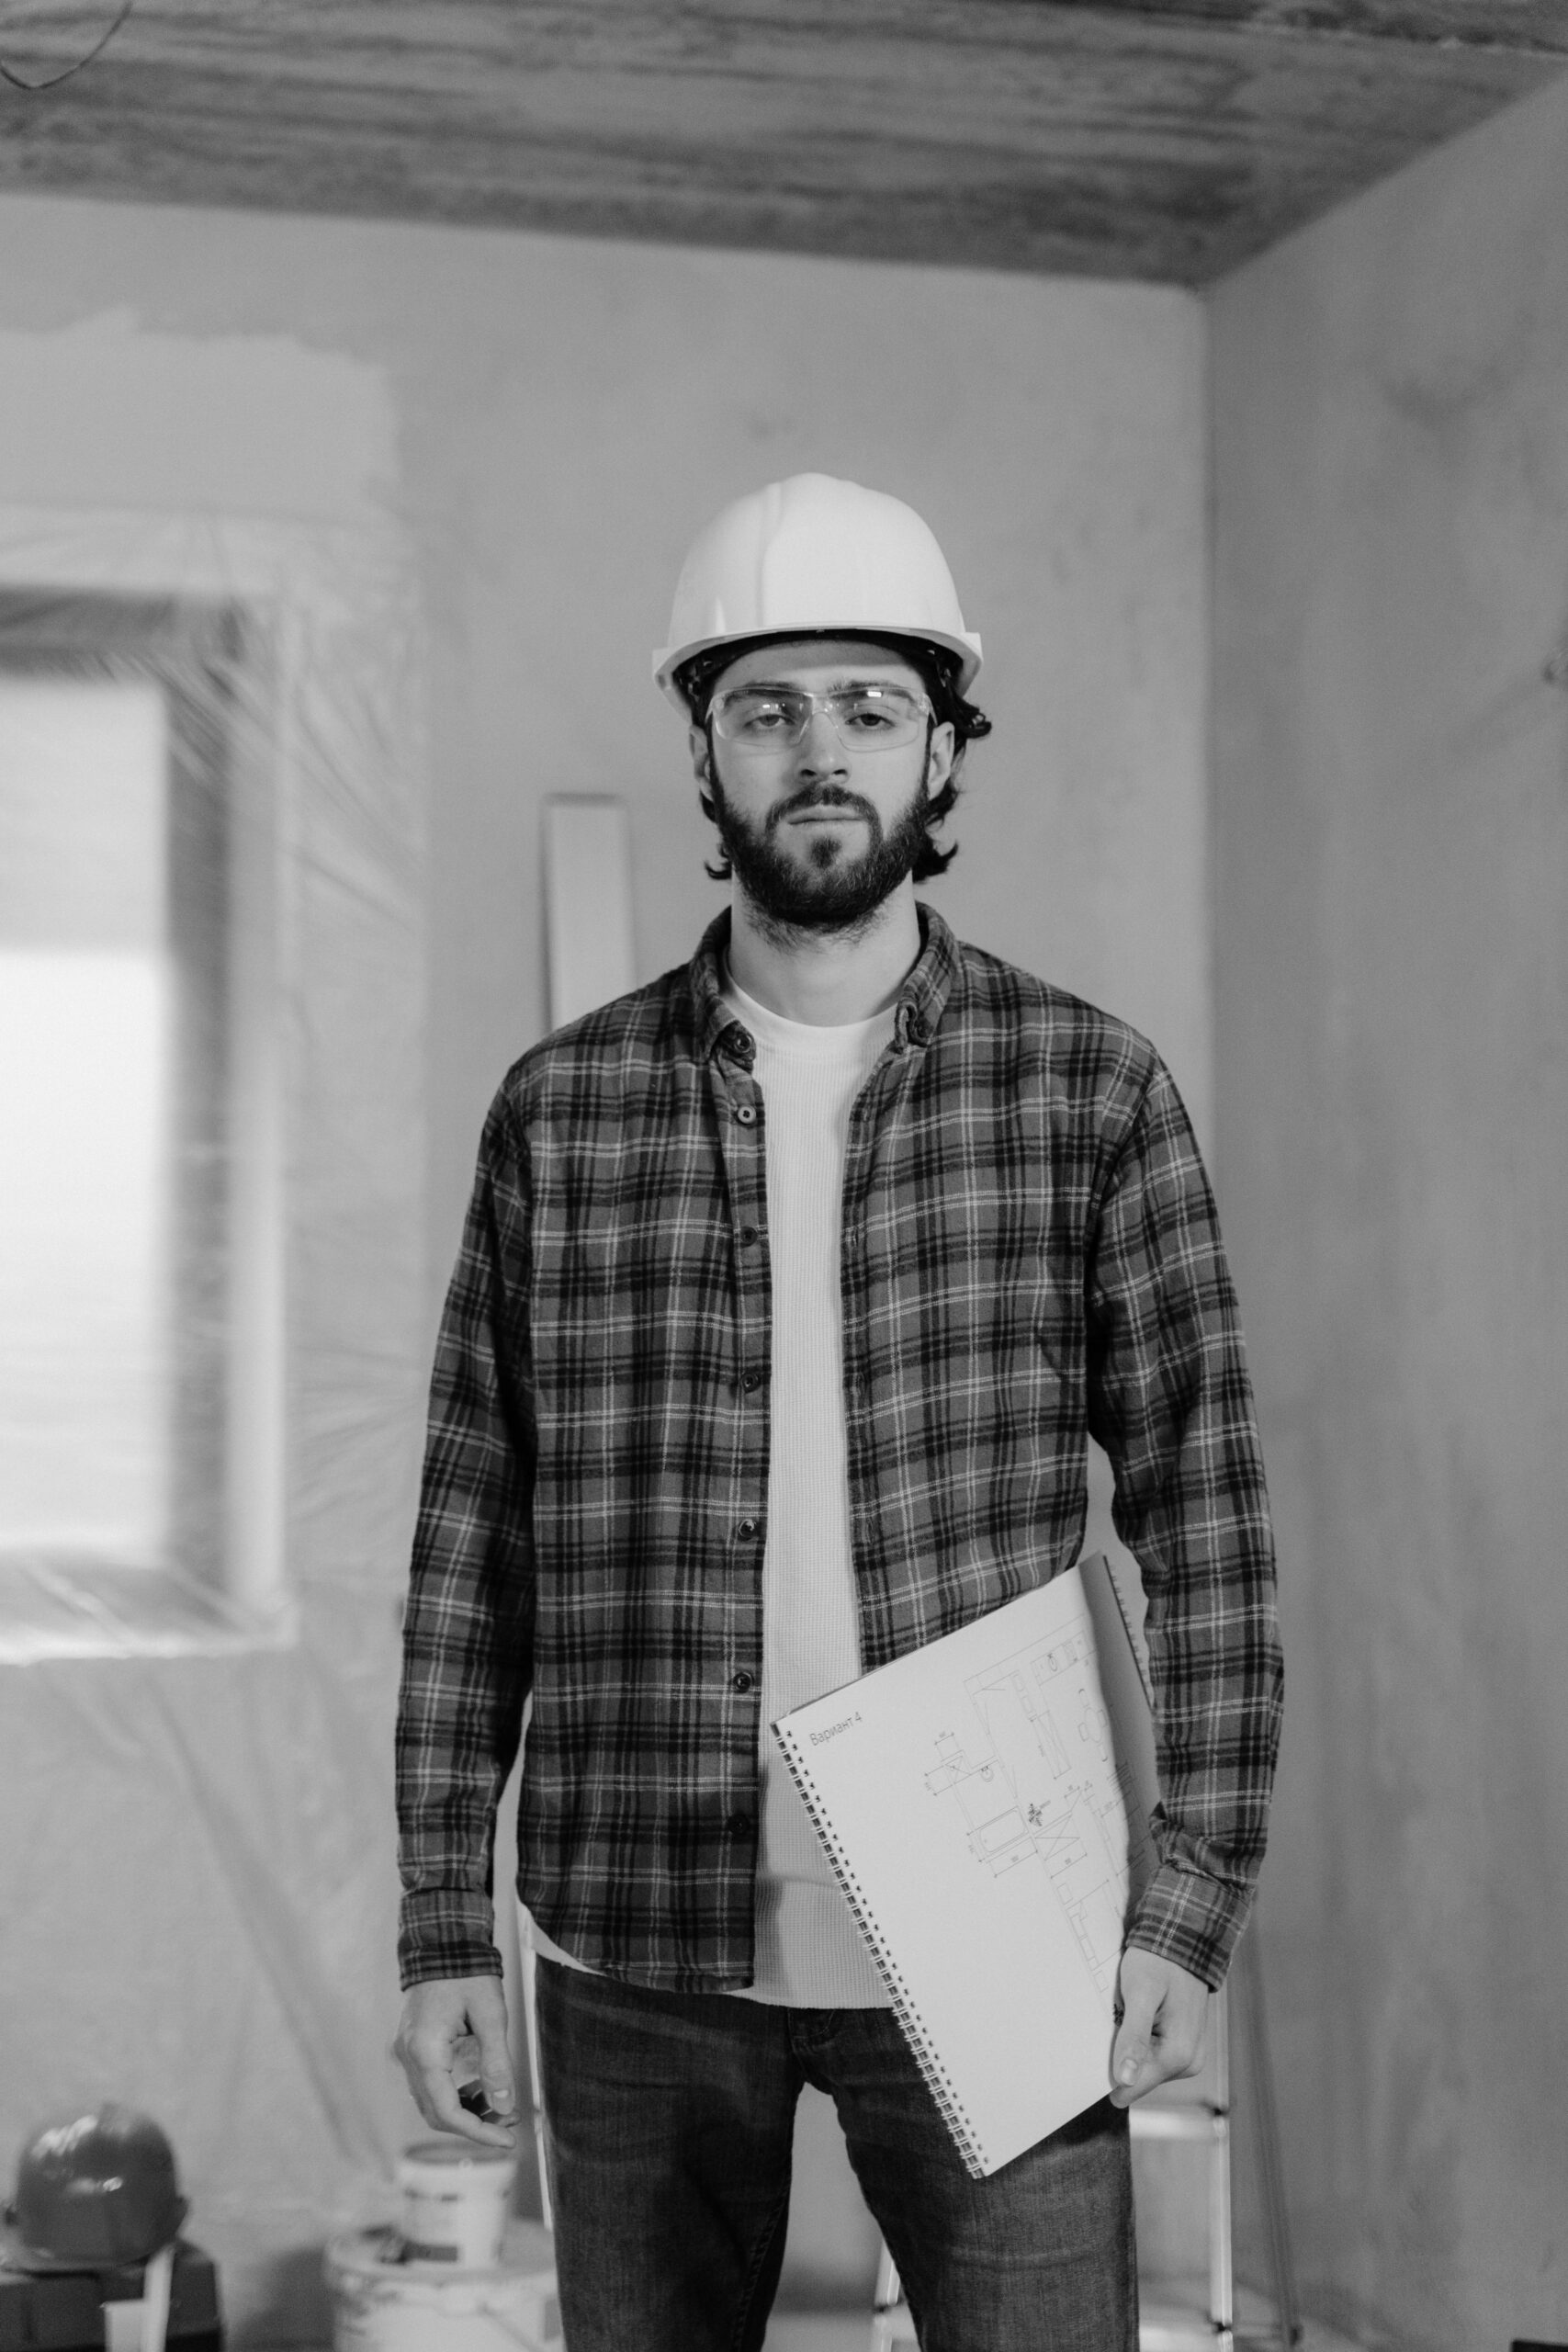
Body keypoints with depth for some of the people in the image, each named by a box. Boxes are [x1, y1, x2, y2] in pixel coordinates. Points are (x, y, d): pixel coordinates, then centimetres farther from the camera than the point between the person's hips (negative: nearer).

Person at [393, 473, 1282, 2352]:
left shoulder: (1092, 1091, 0)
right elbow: (474, 1544, 6)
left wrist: (1192, 1909, -8)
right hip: (642, 1950, 2)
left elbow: (1204, 1517, 0)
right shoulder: (560, 1109, 4)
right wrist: (443, 1932, 3)